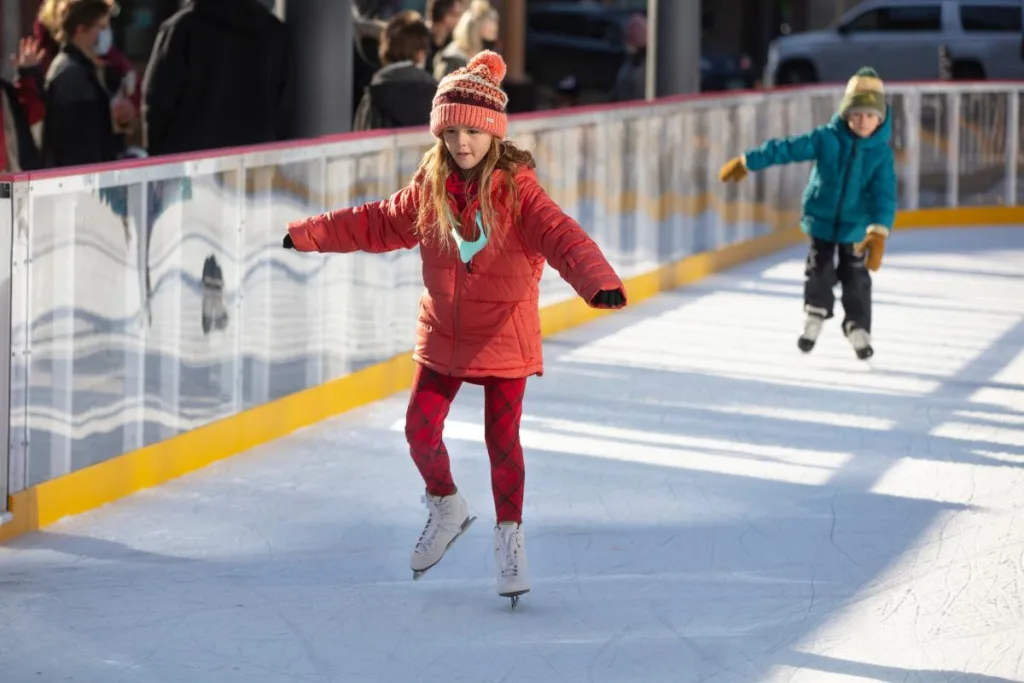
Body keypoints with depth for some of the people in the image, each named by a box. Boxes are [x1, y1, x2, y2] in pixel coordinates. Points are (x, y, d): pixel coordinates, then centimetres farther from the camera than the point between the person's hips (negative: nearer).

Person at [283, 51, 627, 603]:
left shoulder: (517, 189, -16)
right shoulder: (429, 189, -2)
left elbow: (560, 236, -29)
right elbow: (379, 223, 11)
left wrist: (598, 281, -46)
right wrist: (307, 234, 10)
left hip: (504, 335, -4)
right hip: (442, 335, 4)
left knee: (502, 440, 0)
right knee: (420, 431, -2)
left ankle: (509, 536, 20)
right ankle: (445, 507, 26)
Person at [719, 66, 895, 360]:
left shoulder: (881, 152, -13)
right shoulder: (826, 139, -14)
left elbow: (884, 195, -18)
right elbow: (787, 149, -12)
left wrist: (879, 233, -29)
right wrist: (746, 162, -11)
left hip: (855, 225, 0)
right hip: (821, 218, 0)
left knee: (855, 277, 5)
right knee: (819, 270, 5)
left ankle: (858, 329, 19)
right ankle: (815, 317, 28)